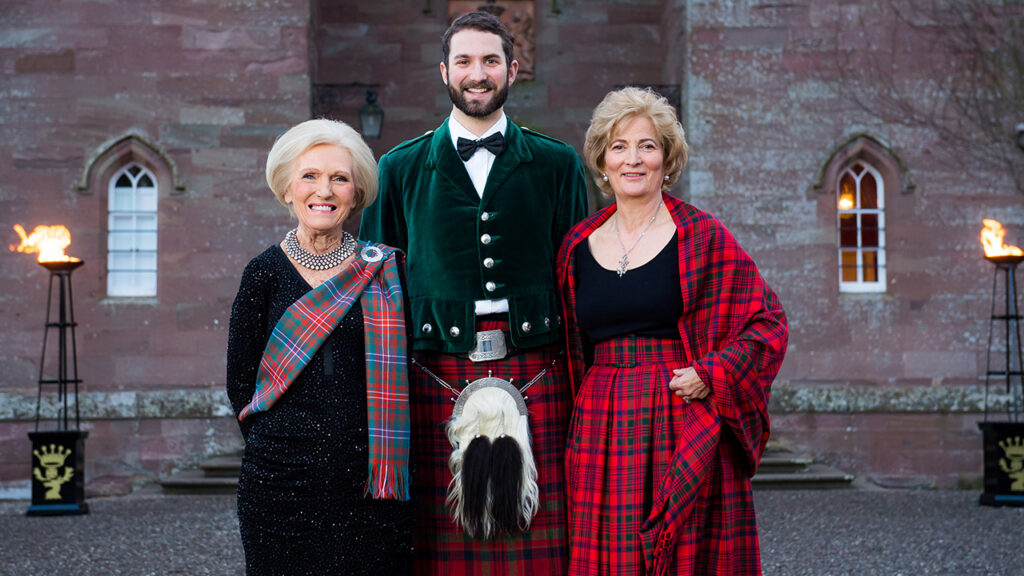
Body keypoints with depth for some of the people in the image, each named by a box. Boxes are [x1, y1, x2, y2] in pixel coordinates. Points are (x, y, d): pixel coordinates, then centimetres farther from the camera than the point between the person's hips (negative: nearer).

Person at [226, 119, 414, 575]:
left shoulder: (386, 271, 3)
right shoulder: (265, 273, 2)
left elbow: (398, 376, 6)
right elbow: (240, 381, 6)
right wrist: (280, 449, 2)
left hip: (371, 483, 0)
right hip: (283, 482, 0)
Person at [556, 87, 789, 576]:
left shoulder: (703, 238, -1)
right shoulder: (579, 245, 10)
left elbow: (768, 322, 1)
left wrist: (711, 374, -11)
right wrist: (578, 419, 9)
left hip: (684, 432, -3)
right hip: (600, 432, 3)